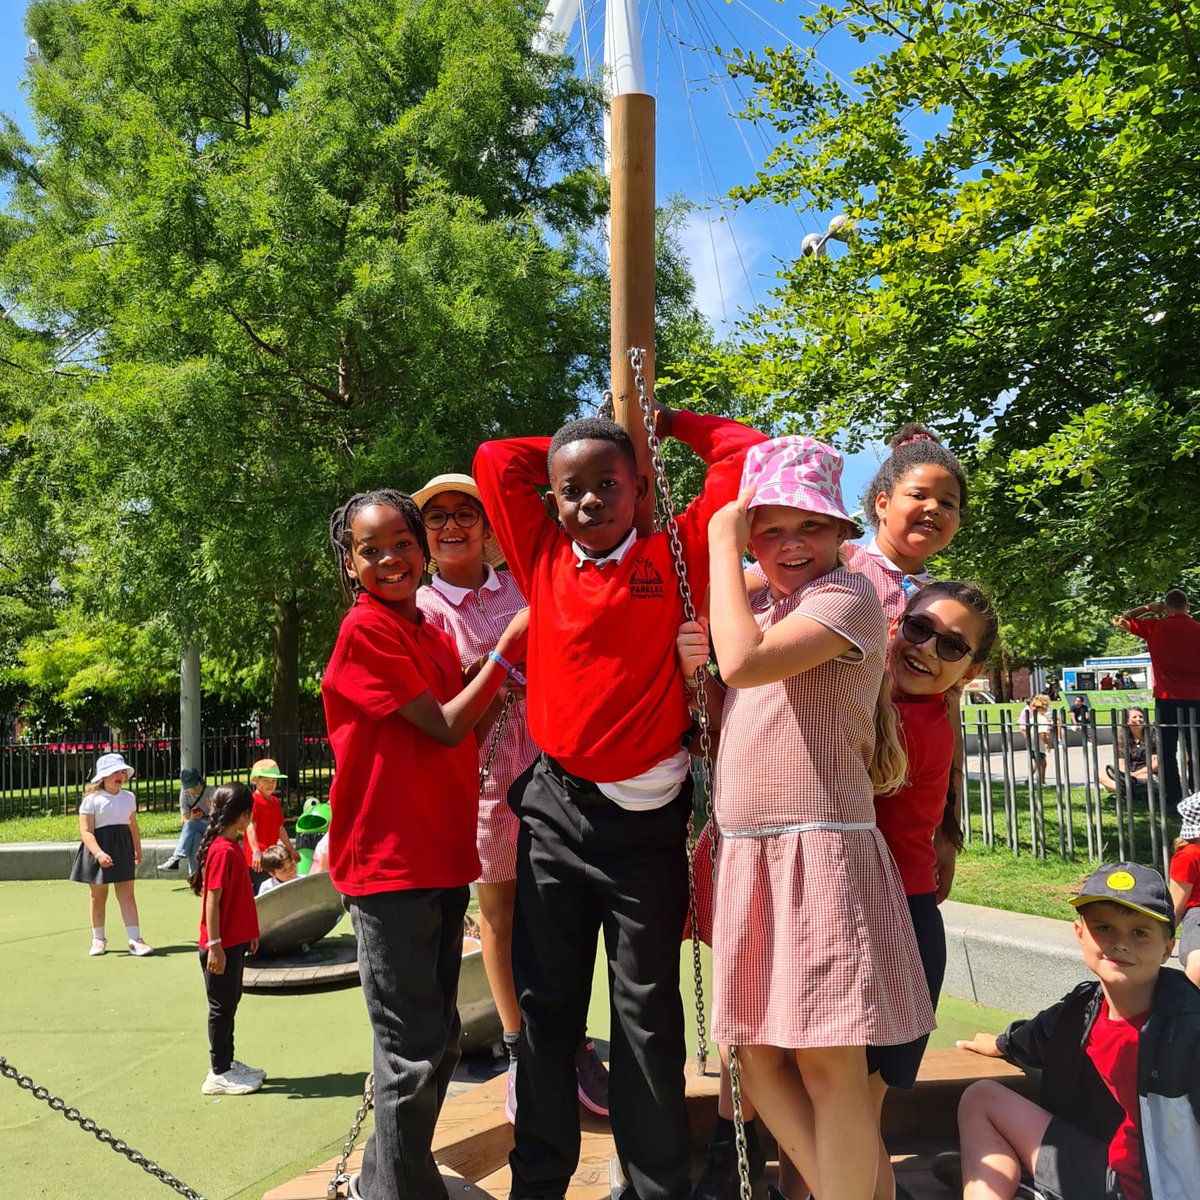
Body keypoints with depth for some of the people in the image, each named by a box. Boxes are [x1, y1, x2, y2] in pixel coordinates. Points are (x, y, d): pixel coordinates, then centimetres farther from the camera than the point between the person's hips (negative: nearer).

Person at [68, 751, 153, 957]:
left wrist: (138, 849, 22)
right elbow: (86, 832, -15)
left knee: (127, 893, -2)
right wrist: (99, 853, -27)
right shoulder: (92, 800, -9)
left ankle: (135, 940, -4)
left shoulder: (129, 797, 9)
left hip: (123, 848, 3)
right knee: (98, 895, 9)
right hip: (98, 849, -3)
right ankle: (98, 939, 25)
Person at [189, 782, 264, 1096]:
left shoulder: (231, 846, 10)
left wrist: (249, 932, 23)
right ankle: (218, 1074, 11)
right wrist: (215, 945, -22)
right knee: (222, 1006, 1)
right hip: (221, 946, -10)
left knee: (230, 1003, 17)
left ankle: (228, 1063, 28)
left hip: (235, 942, 10)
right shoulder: (223, 850, -20)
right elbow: (212, 900, -22)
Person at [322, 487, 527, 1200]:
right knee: (414, 1052, 1)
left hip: (444, 856, 9)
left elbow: (467, 737, 10)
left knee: (440, 1042, 19)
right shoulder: (364, 631, -12)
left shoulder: (435, 637, 12)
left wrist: (512, 673, 1)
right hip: (390, 862, -8)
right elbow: (444, 727, -15)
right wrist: (506, 648, -11)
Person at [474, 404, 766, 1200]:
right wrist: (567, 449, 16)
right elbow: (495, 461, 10)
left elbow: (745, 454, 0)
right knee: (547, 1003, 11)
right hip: (554, 809, 2)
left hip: (647, 816, -2)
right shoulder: (543, 559, 6)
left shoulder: (676, 556, 0)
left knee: (647, 1011, 8)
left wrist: (668, 422, 14)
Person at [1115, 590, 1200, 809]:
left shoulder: (1156, 627, -4)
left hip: (1168, 698, -2)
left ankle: (1173, 796, 3)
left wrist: (1146, 608, 10)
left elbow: (1120, 621, 5)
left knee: (1168, 750, 5)